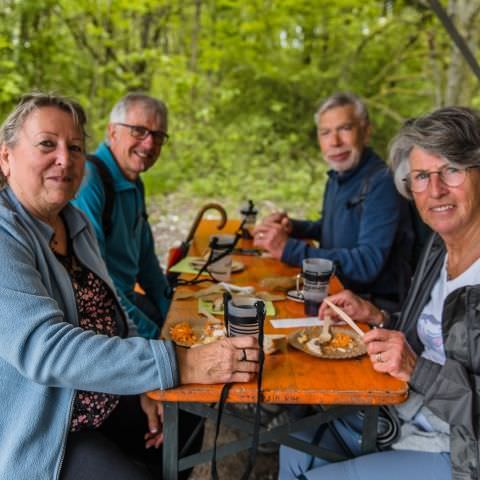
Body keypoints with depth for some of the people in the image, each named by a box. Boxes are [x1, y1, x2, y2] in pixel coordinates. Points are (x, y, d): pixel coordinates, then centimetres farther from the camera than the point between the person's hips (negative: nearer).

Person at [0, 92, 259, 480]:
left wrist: (147, 384, -5)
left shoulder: (75, 223, 4)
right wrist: (179, 365, -37)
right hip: (37, 433, -7)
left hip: (108, 403, 8)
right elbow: (43, 347, -33)